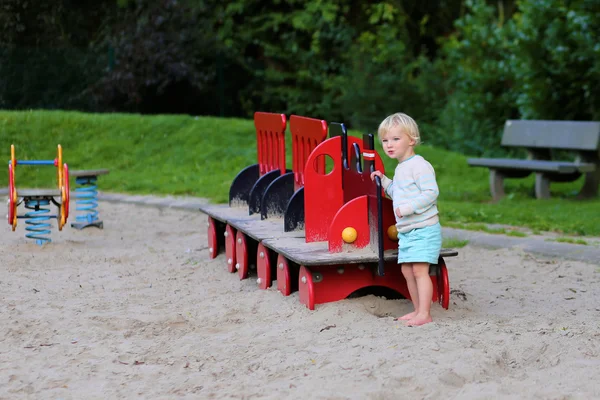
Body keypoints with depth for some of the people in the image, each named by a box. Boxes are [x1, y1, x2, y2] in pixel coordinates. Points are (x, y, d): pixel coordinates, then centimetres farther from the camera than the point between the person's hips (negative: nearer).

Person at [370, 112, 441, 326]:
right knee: (407, 270, 11)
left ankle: (424, 314, -14)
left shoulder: (419, 165, -14)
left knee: (419, 269, -14)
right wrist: (384, 181, 14)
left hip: (423, 229, -10)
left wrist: (406, 208, -25)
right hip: (406, 230, 10)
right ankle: (417, 310, 19)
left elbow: (431, 192, -21)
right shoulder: (400, 168, 17)